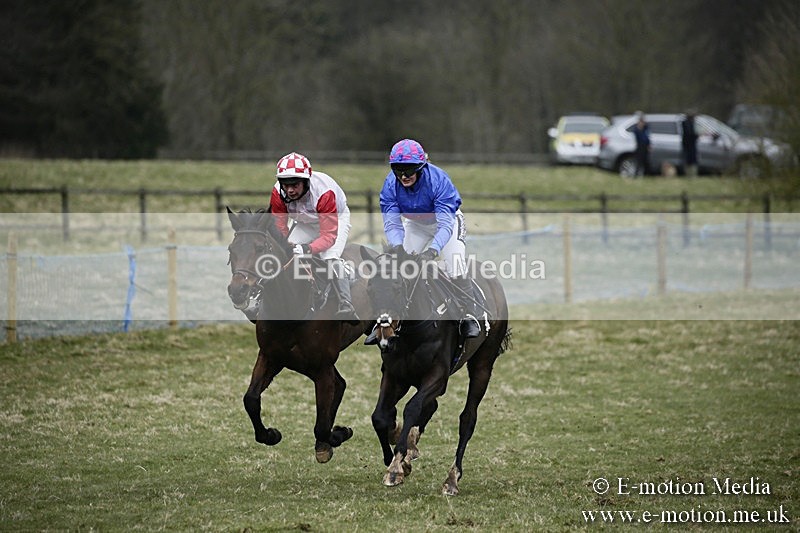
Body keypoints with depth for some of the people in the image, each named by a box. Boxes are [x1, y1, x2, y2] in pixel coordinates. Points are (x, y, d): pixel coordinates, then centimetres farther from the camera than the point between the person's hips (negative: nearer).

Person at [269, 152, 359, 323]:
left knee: (331, 259, -28)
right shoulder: (278, 193, -27)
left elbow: (329, 236, -38)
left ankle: (346, 308, -21)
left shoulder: (323, 192, -41)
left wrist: (308, 248, -55)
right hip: (305, 223, 5)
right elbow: (280, 228, -17)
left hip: (336, 218, -5)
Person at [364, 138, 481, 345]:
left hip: (445, 220, -4)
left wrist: (433, 250, -53)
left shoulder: (438, 180, -35)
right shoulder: (391, 185, -24)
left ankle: (470, 317, -9)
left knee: (455, 268, -22)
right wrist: (397, 246, -44)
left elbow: (446, 224, -38)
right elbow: (392, 224, -24)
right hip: (415, 225, 4)